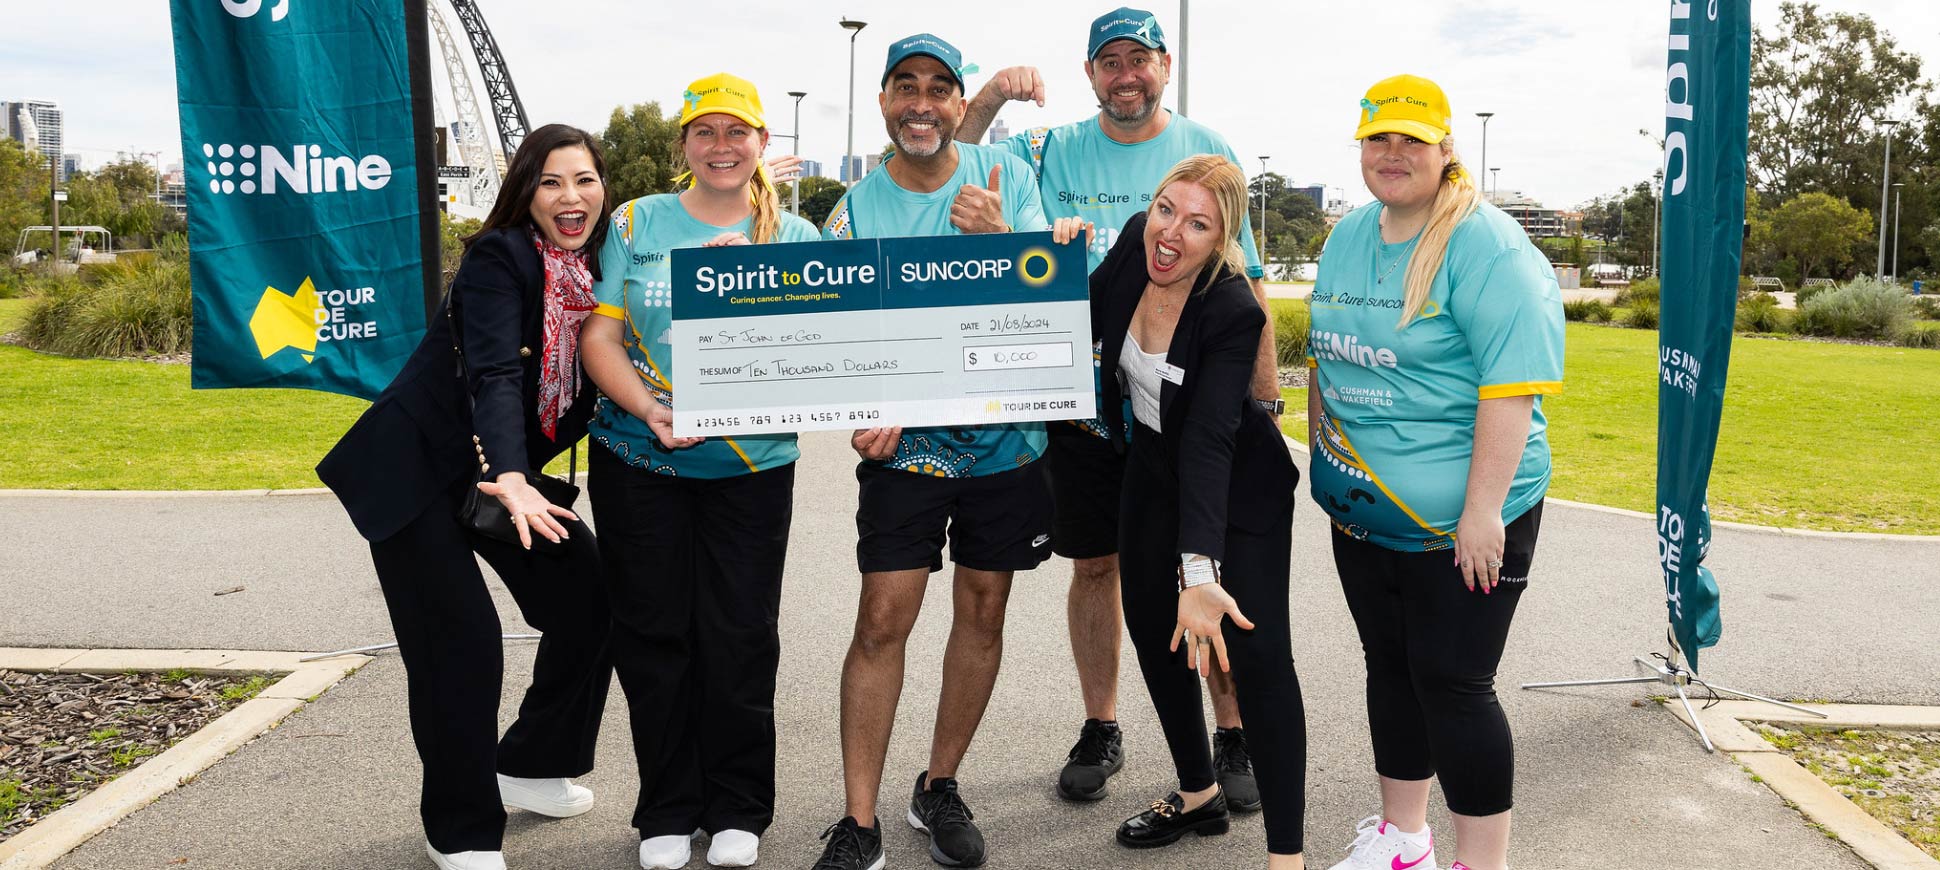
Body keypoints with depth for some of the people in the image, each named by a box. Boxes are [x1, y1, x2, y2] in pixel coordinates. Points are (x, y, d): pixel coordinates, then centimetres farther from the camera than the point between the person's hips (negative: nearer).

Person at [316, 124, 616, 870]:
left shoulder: (601, 271, 1)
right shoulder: (499, 257, -18)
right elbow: (496, 376, -32)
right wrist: (511, 482, -46)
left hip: (509, 472, 7)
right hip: (414, 468, -7)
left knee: (590, 599, 4)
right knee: (461, 640, -11)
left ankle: (529, 767, 26)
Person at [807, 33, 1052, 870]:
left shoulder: (1006, 174, -2)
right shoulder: (853, 213, -4)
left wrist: (997, 238, -26)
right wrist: (864, 416, -22)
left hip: (1006, 434, 2)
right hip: (905, 445, -1)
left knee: (982, 611, 10)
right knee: (883, 618, -6)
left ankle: (939, 787, 28)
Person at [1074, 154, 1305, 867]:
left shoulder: (1234, 312, -30)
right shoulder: (1134, 242, -14)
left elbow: (1209, 440, -39)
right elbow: (1085, 328, 3)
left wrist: (1200, 571, -47)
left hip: (1240, 482, -6)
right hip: (1153, 468, 7)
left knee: (1256, 653, -13)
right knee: (1151, 627, 12)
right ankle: (1198, 796, 32)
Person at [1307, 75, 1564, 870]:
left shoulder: (1486, 246, -15)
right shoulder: (1348, 237, 9)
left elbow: (1511, 384, -21)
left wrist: (1482, 509, -24)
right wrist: (1321, 455, 16)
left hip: (1458, 519, -7)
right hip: (1362, 511, 7)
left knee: (1452, 683, -3)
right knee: (1389, 667, 16)